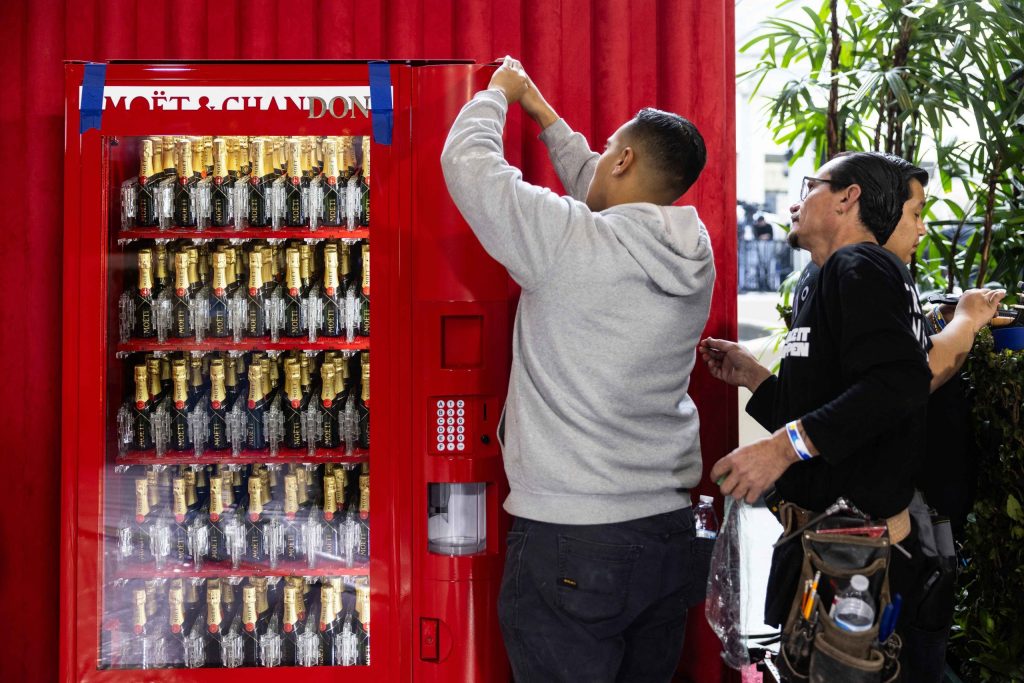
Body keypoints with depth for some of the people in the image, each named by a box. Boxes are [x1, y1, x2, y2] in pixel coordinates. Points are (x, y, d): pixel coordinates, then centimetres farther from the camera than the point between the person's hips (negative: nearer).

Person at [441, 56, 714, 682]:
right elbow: (596, 193, 21)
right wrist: (541, 110, 32)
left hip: (569, 541, -6)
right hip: (669, 530, 6)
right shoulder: (693, 255, 4)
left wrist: (500, 90, 15)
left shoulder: (569, 241, -16)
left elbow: (469, 161, -4)